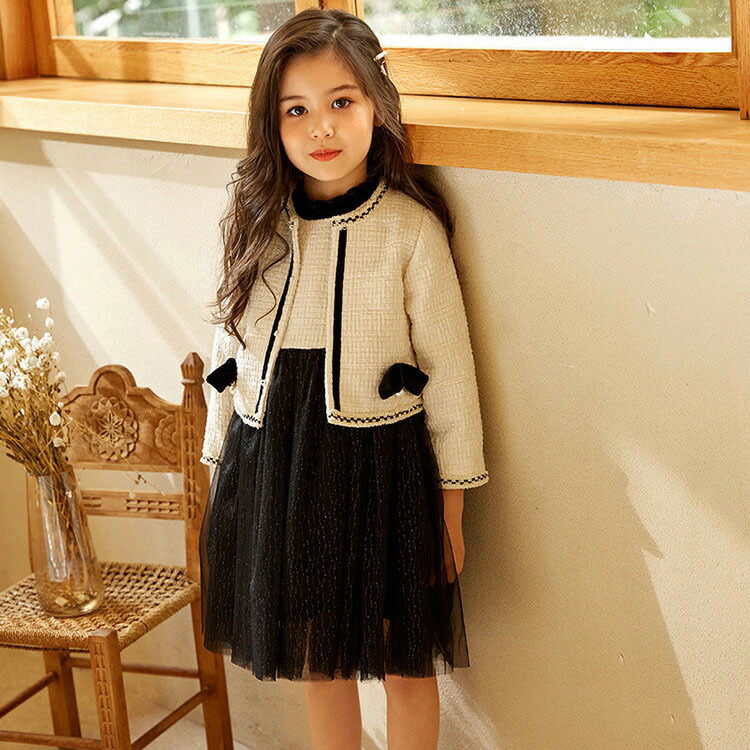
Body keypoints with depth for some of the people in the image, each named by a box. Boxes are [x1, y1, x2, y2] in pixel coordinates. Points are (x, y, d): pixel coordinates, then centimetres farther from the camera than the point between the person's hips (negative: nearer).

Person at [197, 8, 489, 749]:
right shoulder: (257, 224, 0)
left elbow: (448, 370, -6)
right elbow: (229, 355, 8)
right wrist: (222, 477, 11)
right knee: (317, 659, 18)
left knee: (402, 663, 11)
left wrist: (450, 506, -3)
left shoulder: (411, 228, -11)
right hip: (271, 467, 4)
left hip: (379, 469, -3)